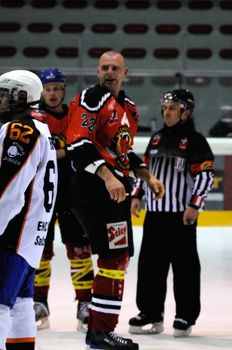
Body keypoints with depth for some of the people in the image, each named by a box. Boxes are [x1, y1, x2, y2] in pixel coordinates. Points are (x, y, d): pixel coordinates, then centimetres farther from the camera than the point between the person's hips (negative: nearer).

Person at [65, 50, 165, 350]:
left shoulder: (128, 108, 20)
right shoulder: (91, 98, -9)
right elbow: (79, 144, -19)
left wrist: (148, 177, 21)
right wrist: (108, 177, -27)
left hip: (115, 188, 10)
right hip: (93, 187, -10)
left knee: (119, 256, 12)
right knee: (115, 256, -14)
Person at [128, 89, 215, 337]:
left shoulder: (195, 141, -6)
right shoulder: (157, 138, 14)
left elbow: (205, 175, -10)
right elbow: (144, 168, 21)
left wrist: (194, 205, -15)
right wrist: (136, 195, 12)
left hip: (182, 216, -6)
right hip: (154, 213, 6)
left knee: (185, 266, -2)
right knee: (150, 265, 7)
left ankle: (186, 317, 4)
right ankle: (151, 314, 14)